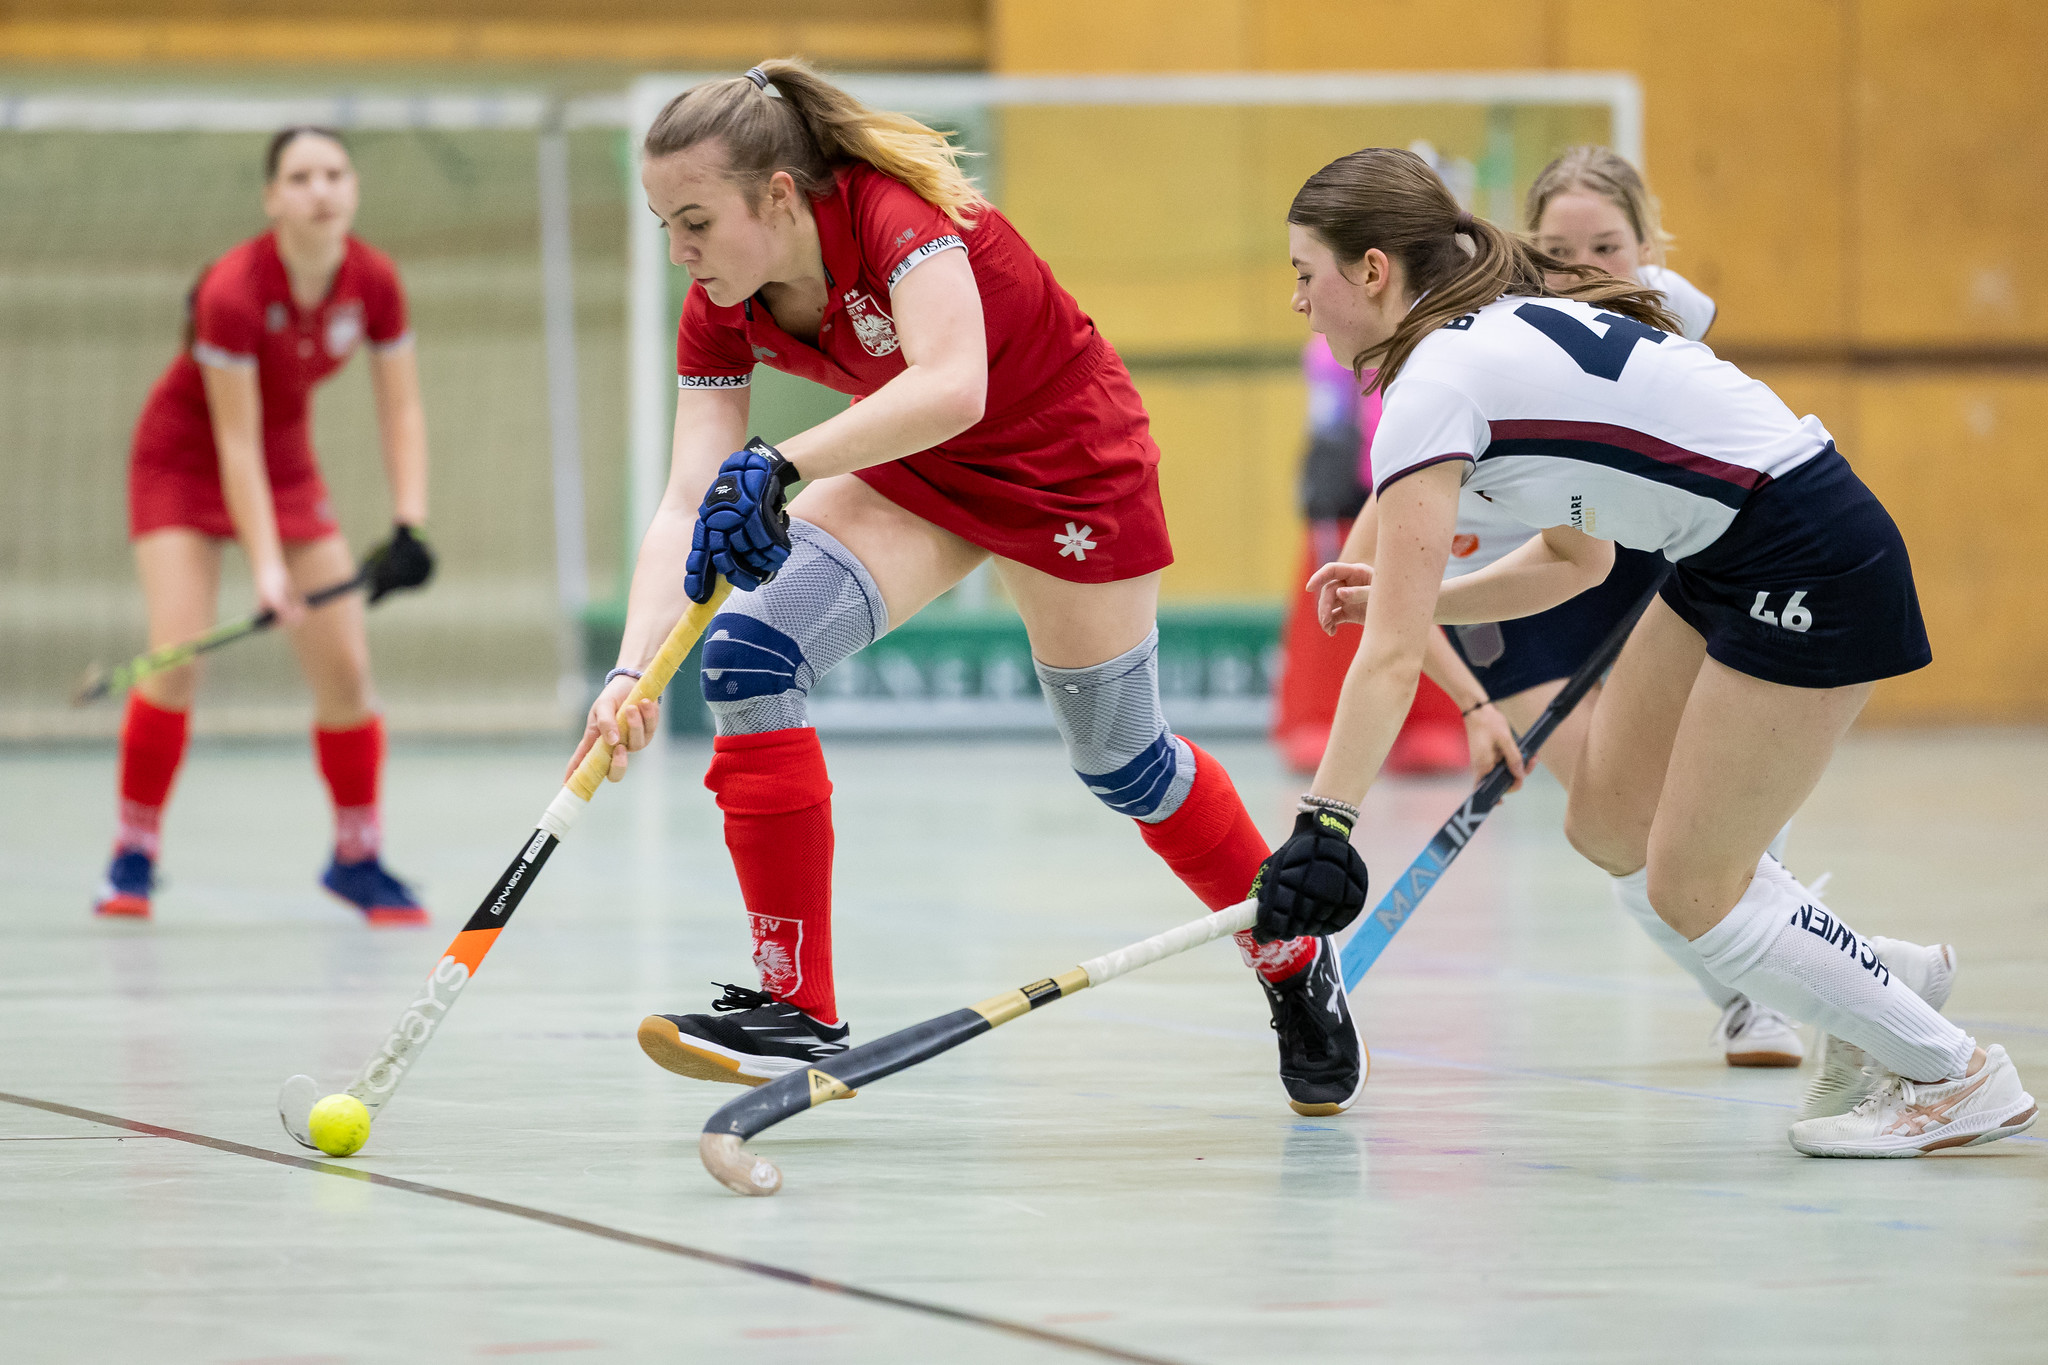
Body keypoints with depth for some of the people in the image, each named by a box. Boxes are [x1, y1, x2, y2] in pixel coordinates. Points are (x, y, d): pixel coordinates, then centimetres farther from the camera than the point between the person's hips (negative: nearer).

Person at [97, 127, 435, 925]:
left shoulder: (373, 284, -15)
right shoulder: (233, 293, -30)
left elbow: (401, 411, -8)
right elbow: (237, 444, -27)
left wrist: (409, 528, -20)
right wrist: (267, 567, -30)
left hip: (288, 461, 5)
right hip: (185, 461, -5)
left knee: (345, 670, -3)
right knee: (178, 657, -18)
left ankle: (356, 857, 13)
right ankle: (134, 855, -4)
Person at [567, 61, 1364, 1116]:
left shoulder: (898, 215, -35)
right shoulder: (721, 312, -15)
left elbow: (952, 388, -51)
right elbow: (689, 505, -20)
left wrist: (781, 468, -59)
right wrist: (632, 670, -35)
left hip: (1066, 466, -6)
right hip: (914, 472, 6)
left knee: (1119, 761, 6)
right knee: (745, 652, -16)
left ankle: (1297, 964, 34)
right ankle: (797, 1010, -13)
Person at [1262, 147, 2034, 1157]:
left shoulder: (1434, 383, -16)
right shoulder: (1501, 334, 12)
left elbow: (1392, 654, -23)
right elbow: (1579, 557, 21)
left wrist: (1325, 824, -26)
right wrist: (1412, 594, 9)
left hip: (1810, 564, -10)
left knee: (1690, 890, -3)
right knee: (1607, 825, 11)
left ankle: (1956, 1078, 8)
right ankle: (1864, 994, 18)